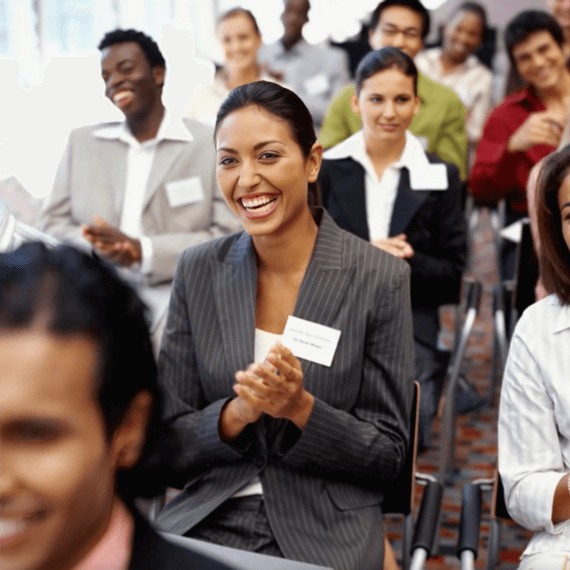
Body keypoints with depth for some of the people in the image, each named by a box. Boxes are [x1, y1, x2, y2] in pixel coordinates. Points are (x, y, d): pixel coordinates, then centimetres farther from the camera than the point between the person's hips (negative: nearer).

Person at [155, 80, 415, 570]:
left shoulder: (380, 278, -7)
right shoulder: (198, 270, 2)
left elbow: (388, 456, -2)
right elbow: (167, 445, 4)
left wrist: (300, 408, -19)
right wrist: (237, 413, -15)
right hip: (206, 526, 2)